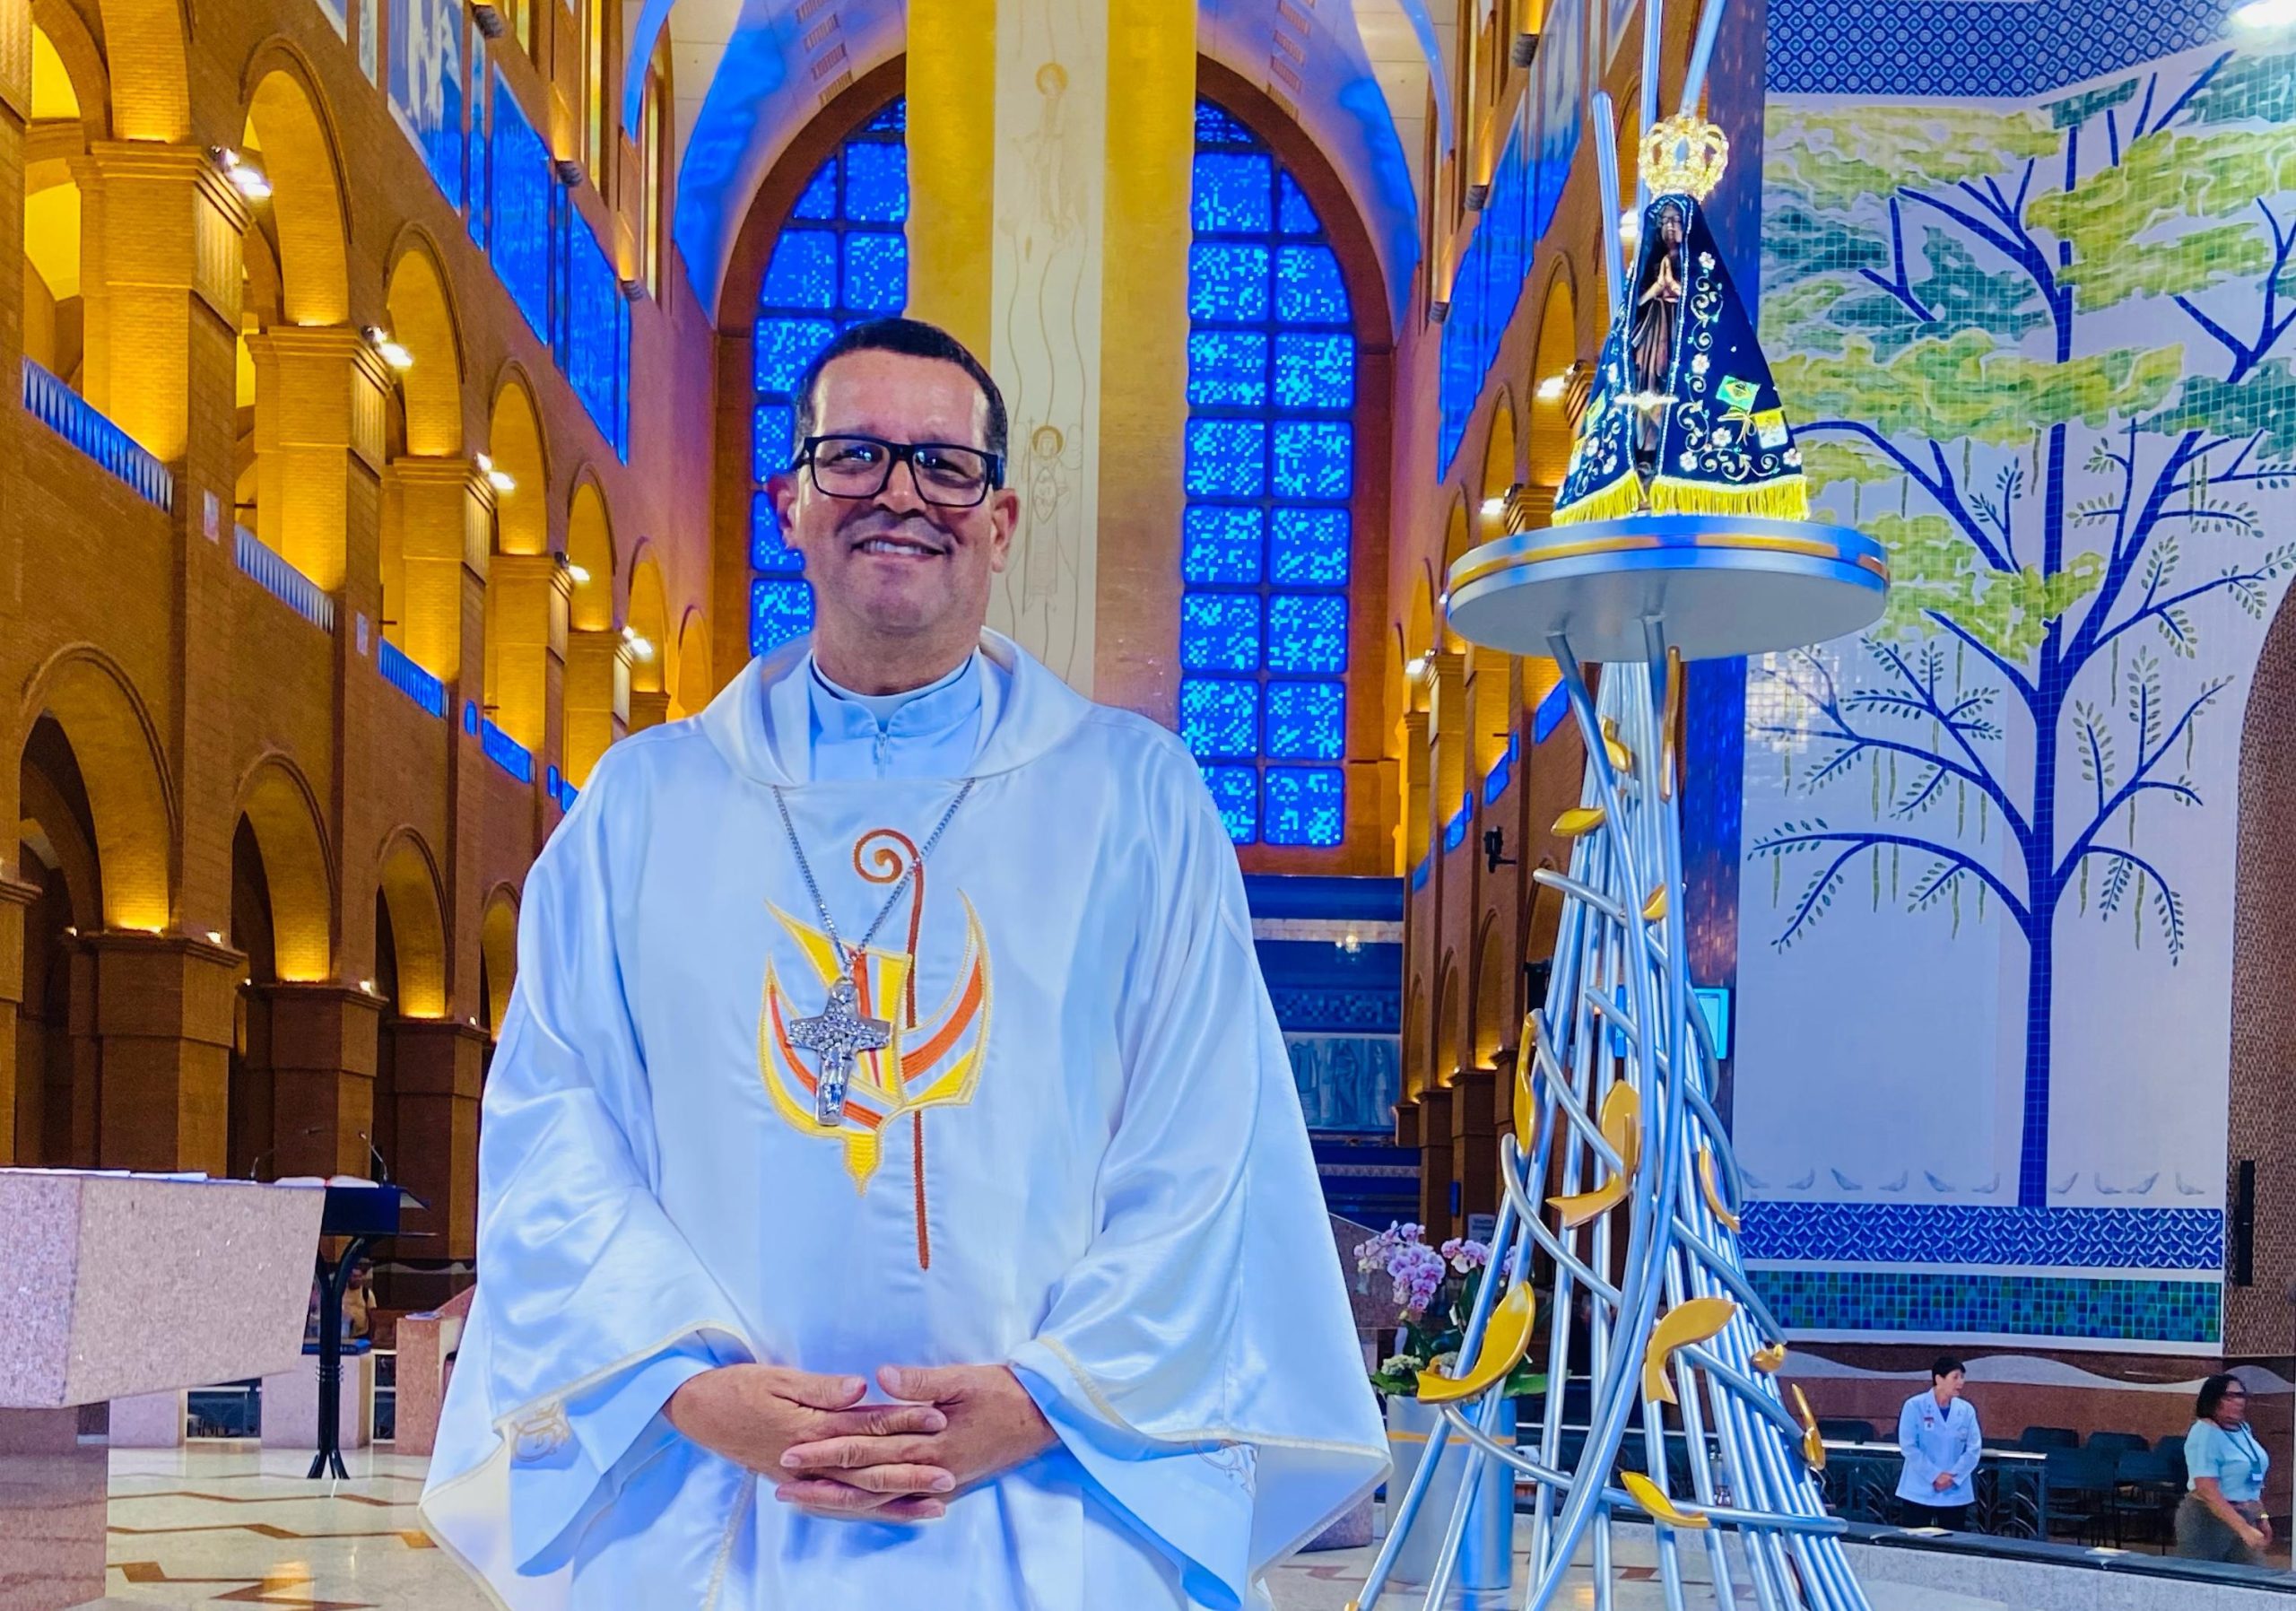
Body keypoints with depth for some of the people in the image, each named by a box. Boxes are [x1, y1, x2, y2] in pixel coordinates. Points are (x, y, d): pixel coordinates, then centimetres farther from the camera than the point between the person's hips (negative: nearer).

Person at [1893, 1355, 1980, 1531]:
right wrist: (1935, 1476, -15)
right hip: (1918, 1492, -3)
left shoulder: (1966, 1410, 3)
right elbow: (1908, 1447, -10)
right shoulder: (1914, 1406, -6)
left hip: (1955, 1493, 3)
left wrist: (1953, 1477, -12)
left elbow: (1973, 1449, 1)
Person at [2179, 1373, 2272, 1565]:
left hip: (2244, 1517, 8)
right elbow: (2207, 1492, -23)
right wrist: (2243, 1529, -27)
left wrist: (2261, 1516, 17)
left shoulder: (2243, 1429, 9)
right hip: (2208, 1521, -8)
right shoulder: (2205, 1434, -17)